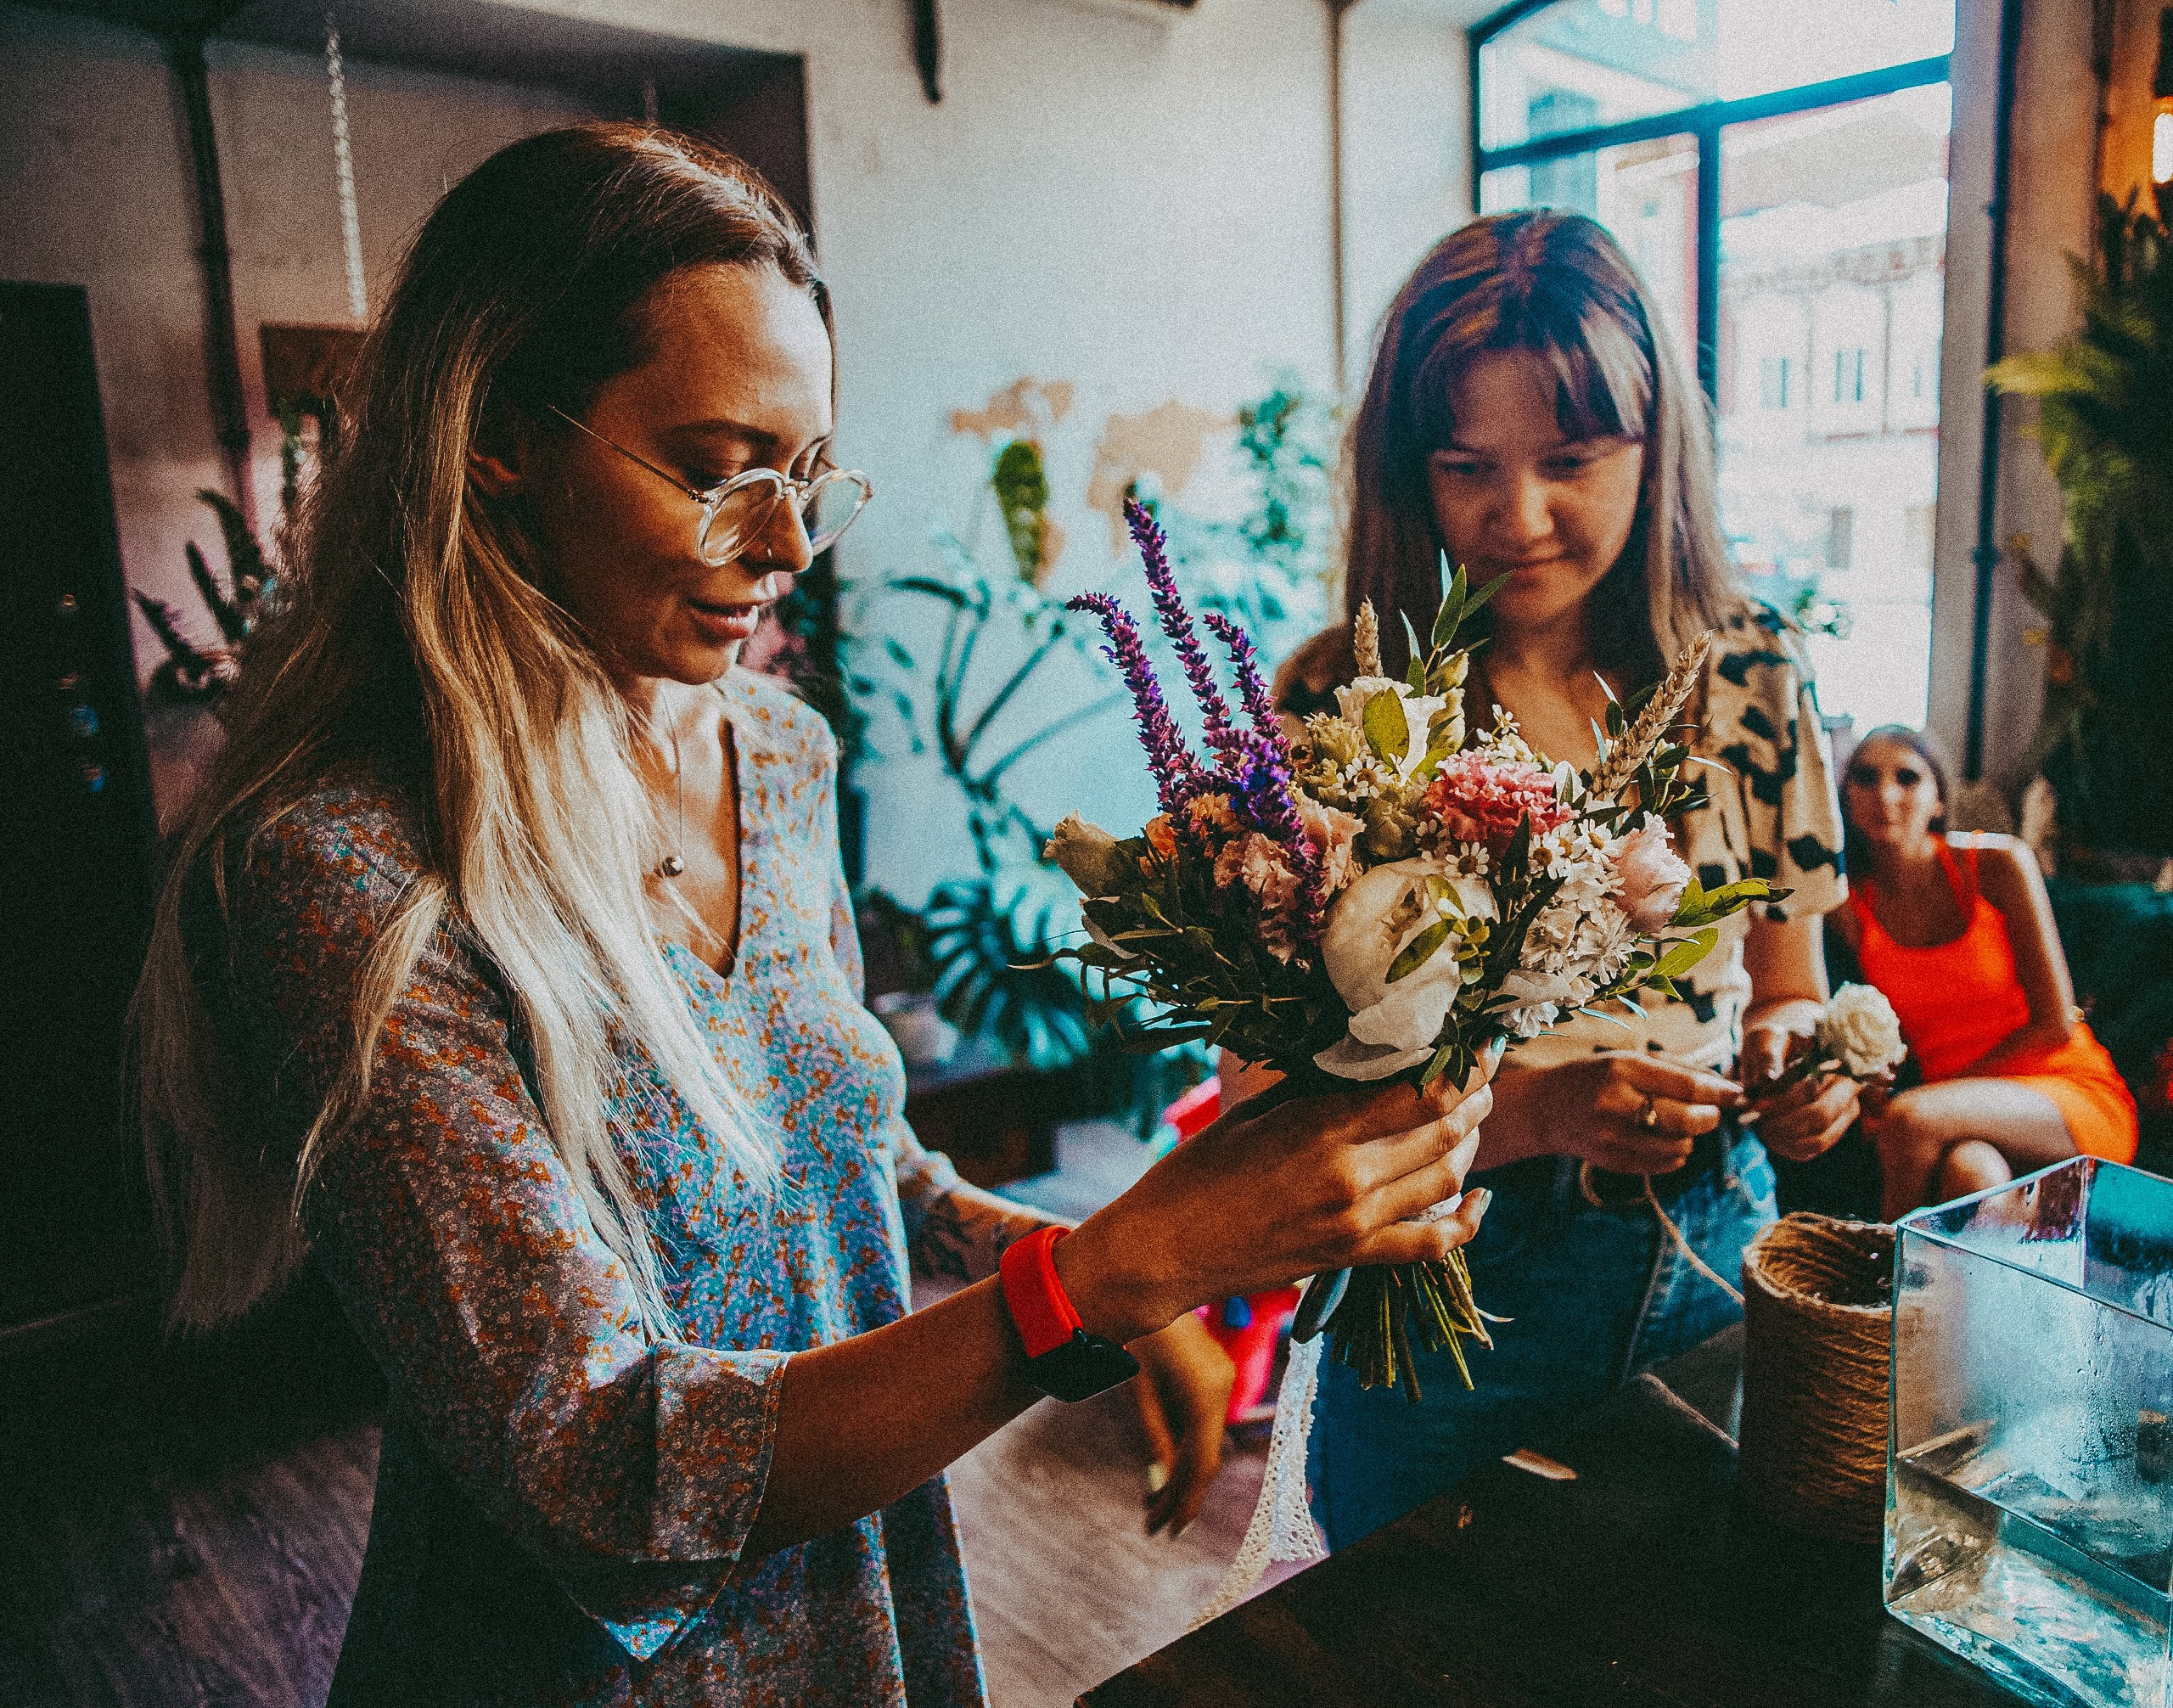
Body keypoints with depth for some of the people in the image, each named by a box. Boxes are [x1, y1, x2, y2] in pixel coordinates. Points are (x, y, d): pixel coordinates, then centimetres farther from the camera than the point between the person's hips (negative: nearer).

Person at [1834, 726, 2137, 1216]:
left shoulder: (1999, 863, -7)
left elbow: (2056, 1022, -6)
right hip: (1959, 1112, 1)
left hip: (2075, 1098, -1)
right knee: (1970, 1172, -37)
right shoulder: (1849, 904, 0)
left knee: (1908, 1118, -31)